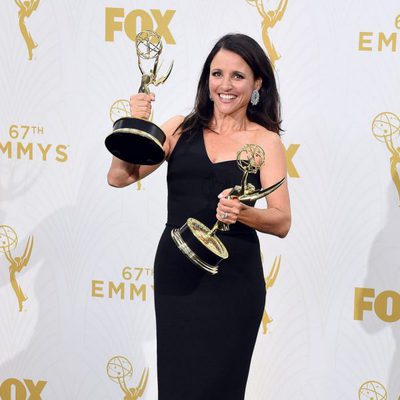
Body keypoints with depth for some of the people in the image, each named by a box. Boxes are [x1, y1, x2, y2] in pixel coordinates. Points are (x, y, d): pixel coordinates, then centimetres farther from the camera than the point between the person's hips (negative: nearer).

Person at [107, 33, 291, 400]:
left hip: (232, 278, -2)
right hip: (175, 272, 2)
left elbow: (282, 222, -5)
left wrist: (243, 213, -25)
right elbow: (119, 177, 2)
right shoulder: (181, 129, 5)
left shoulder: (266, 141, 0)